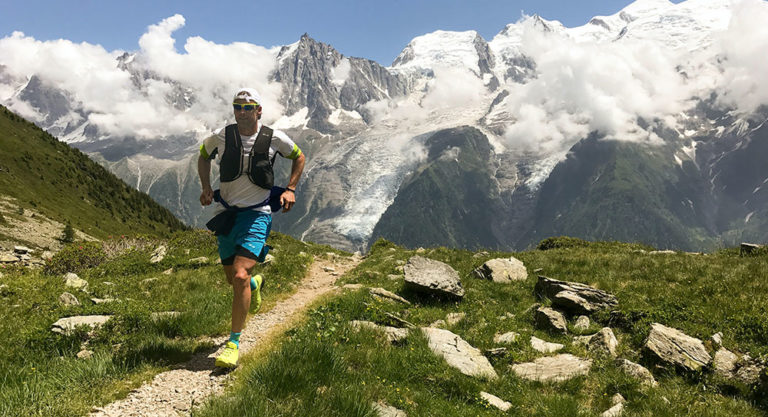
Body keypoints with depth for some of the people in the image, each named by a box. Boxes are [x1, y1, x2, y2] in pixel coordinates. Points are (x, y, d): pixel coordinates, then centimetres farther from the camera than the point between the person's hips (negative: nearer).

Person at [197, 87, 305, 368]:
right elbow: (203, 156, 17)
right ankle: (256, 283, 52)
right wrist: (206, 188, 3)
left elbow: (298, 157, 12)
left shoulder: (274, 138, -8)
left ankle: (234, 343, -8)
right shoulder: (221, 137, -4)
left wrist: (290, 189, 1)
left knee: (240, 276, -20)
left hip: (257, 214, -3)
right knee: (233, 279, 13)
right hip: (226, 214, 4)